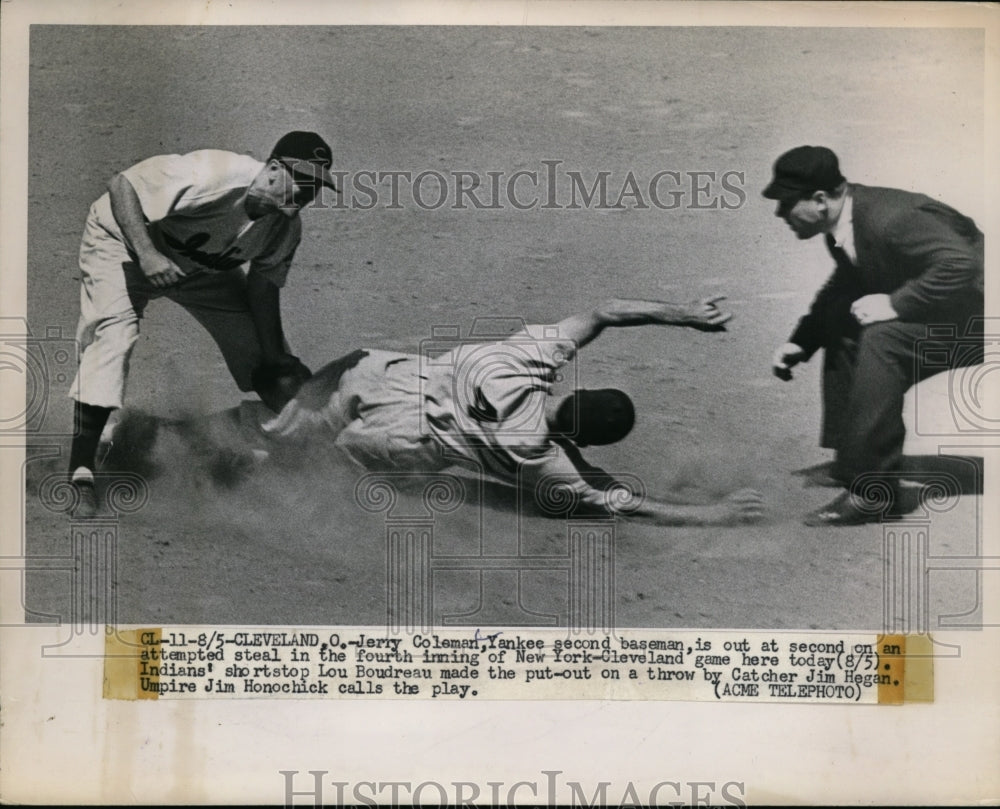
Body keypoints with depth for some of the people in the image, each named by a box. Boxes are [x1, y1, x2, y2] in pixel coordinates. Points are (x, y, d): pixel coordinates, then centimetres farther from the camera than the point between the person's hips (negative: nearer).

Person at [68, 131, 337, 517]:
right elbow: (121, 184, -31)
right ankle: (81, 475, -21)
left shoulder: (287, 228, -15)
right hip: (122, 240, -6)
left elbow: (263, 285, -3)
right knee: (114, 336, -25)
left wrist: (276, 356, -9)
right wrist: (147, 254, -40)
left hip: (202, 265, 6)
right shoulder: (212, 174, -37)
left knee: (259, 343, 0)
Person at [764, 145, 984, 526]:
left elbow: (961, 264, -36)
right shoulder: (841, 228, 0)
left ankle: (873, 490, -25)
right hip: (925, 310, 10)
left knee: (881, 339, -29)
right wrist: (800, 342, 5)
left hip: (971, 313, -10)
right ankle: (852, 458, 11)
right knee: (841, 323, 6)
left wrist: (897, 303, -34)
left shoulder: (890, 219, -29)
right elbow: (843, 287, 15)